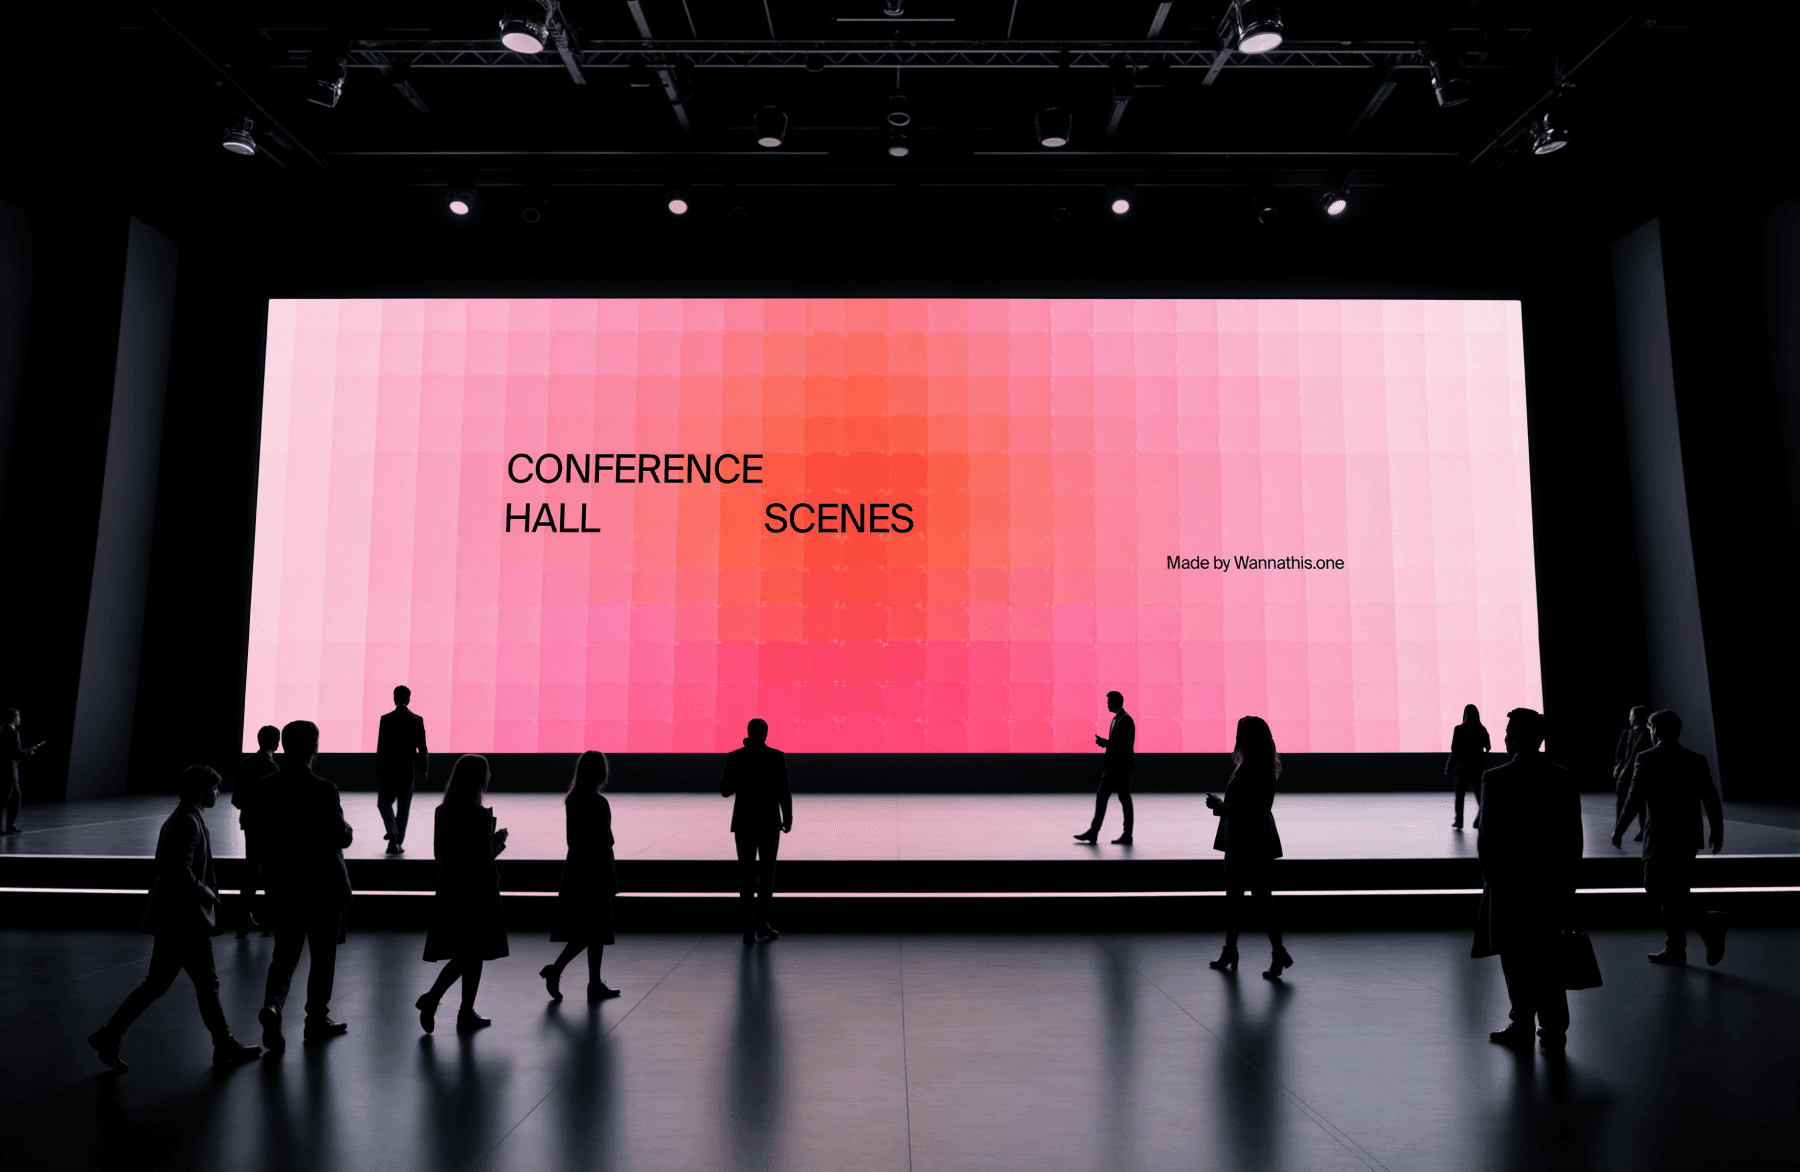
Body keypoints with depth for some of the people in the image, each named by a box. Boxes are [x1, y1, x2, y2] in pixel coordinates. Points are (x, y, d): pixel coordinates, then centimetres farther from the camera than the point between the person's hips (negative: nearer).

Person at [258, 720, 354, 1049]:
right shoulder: (323, 790, -19)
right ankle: (317, 1019, 20)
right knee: (323, 955, 11)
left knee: (285, 953, 15)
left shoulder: (267, 787, -2)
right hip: (323, 883, -4)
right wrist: (349, 830, 4)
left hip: (281, 883, 4)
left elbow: (262, 831, 7)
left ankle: (272, 1005, -8)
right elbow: (341, 837, -17)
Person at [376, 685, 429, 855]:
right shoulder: (417, 720, -3)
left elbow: (380, 747, -5)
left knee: (384, 802, 14)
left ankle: (392, 829, -11)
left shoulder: (386, 719, -6)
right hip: (409, 769, 1)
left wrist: (378, 770, 1)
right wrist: (424, 769, 7)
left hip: (389, 768, -1)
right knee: (404, 807, 10)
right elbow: (422, 747, -2)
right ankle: (397, 843, 12)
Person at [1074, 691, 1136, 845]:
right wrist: (1104, 742, 6)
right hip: (1112, 766, 10)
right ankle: (1093, 832, 8)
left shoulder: (1126, 720, -14)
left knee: (1124, 799, -1)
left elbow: (1126, 744, -21)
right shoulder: (1117, 718, 17)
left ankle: (1127, 835, 7)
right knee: (1101, 796, 7)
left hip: (1121, 766, -10)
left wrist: (1105, 743, -19)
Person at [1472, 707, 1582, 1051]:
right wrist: (1568, 881, 13)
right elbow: (1574, 837, 3)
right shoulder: (1565, 779, 0)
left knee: (1517, 959, 7)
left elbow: (1487, 835, -11)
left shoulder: (1496, 778, -13)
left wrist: (1489, 875, 3)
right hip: (1554, 882, 4)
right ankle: (1554, 1028, 15)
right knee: (1545, 957, 14)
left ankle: (1523, 1026, 14)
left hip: (1509, 882, -4)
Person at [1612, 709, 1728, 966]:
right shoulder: (1697, 760, 6)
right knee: (1676, 893, 13)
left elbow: (1635, 799, -11)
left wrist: (1619, 829, 0)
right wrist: (1717, 832, 20)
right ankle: (1675, 950, 17)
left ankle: (1708, 922, -16)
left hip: (1660, 839, -7)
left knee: (1656, 889, 0)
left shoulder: (1647, 759, -10)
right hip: (1689, 838, 7)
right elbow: (1712, 800, 7)